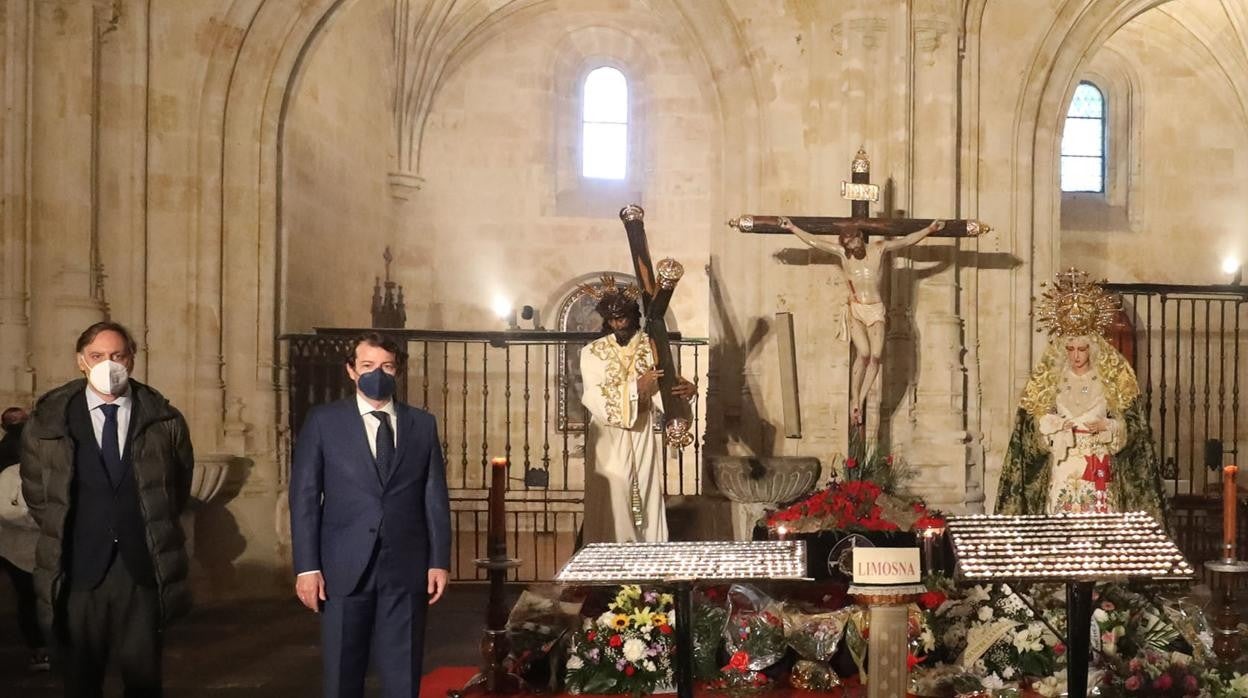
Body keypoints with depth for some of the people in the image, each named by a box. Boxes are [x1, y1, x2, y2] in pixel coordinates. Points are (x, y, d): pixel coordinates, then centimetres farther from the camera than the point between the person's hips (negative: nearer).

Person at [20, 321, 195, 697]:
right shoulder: (48, 419, 0)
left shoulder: (164, 420, 0)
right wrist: (62, 533, 13)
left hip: (144, 566, 0)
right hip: (78, 567, 0)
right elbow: (35, 490, 13)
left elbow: (180, 485, 14)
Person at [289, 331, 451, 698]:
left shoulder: (422, 423, 9)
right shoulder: (323, 422, 3)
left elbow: (436, 497, 7)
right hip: (345, 566, -1)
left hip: (406, 566, 1)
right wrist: (307, 566, -7)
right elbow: (304, 497, 0)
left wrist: (440, 560, 1)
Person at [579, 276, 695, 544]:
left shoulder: (652, 347, 3)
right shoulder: (592, 352, -2)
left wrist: (684, 389, -29)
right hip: (609, 438, -2)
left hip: (644, 435, 2)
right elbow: (595, 397, -14)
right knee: (613, 504, -5)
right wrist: (636, 387, -23)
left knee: (647, 499, 4)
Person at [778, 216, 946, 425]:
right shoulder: (842, 252, 5)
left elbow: (906, 240, 10)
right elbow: (814, 241, 11)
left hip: (876, 310, 1)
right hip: (855, 310, -1)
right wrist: (793, 228, 12)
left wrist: (929, 230, 5)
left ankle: (860, 401, -4)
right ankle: (854, 401, -12)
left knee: (876, 355, -14)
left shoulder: (879, 248, 4)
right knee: (863, 353, -21)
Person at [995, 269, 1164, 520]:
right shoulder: (1048, 377, 4)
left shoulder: (1114, 376, 1)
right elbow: (1029, 420, 7)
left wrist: (1107, 426, -16)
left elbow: (1133, 423, 2)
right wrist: (1051, 423, -13)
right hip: (1061, 469, 1)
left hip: (1101, 470, -1)